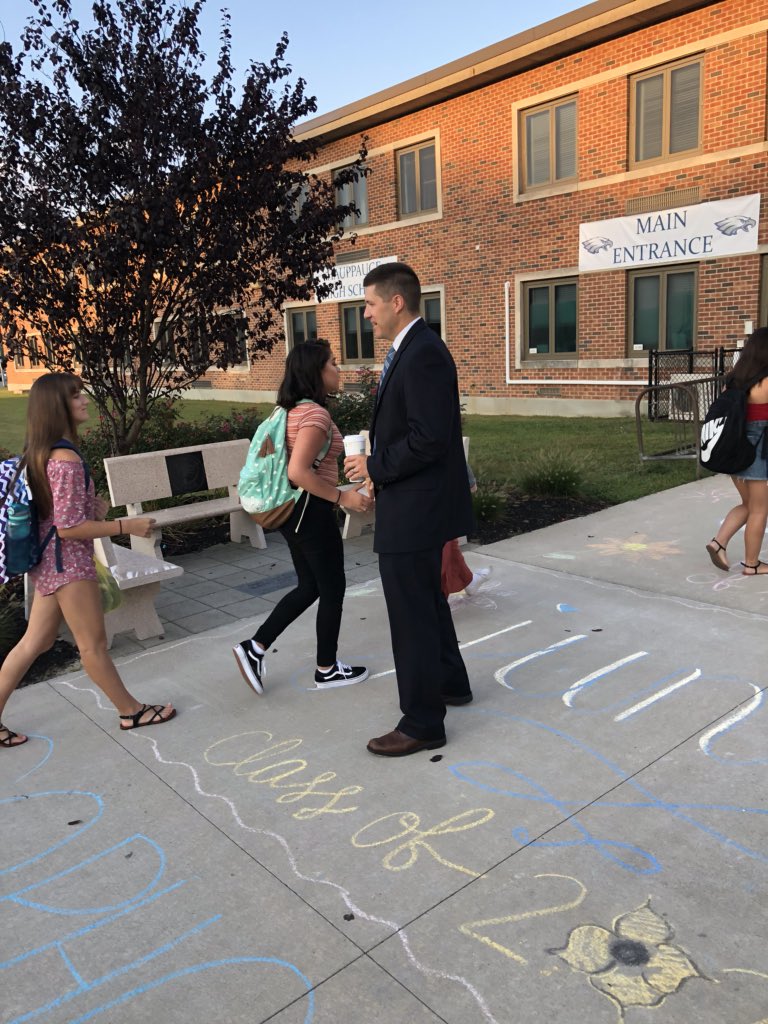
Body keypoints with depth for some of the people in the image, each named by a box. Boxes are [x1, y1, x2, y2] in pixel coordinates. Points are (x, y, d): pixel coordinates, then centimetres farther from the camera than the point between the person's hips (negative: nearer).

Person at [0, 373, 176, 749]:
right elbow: (69, 527, -23)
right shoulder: (65, 460, -23)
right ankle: (131, 711, 23)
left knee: (35, 642, 18)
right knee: (93, 645, 6)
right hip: (68, 562, -9)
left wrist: (92, 504, 13)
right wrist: (127, 526, -20)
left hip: (48, 559, 9)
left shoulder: (40, 453, 7)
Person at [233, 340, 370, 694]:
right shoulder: (316, 414, -19)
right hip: (312, 512, -9)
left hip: (292, 510, 9)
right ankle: (327, 669, 21)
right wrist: (342, 497, -22)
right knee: (332, 589, 7)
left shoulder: (292, 410, 10)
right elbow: (298, 472, -29)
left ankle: (254, 648, 17)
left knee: (310, 586, 18)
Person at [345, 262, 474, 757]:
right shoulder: (413, 349, 12)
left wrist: (375, 466, -16)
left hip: (414, 509, -11)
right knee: (428, 600, 23)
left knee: (412, 613, 0)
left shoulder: (423, 355, -20)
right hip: (417, 503, 11)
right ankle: (451, 682, 42)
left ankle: (423, 722, 15)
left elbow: (429, 438, -26)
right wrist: (379, 468, 10)